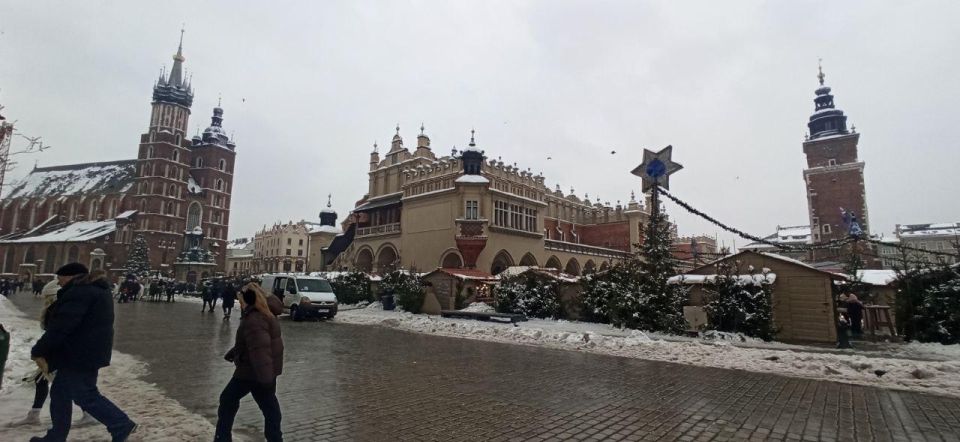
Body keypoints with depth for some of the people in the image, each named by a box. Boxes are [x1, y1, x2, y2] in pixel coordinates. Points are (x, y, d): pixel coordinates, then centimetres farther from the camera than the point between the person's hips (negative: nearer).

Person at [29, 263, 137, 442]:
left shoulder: (79, 293, -19)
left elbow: (61, 326, -23)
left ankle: (122, 425, 3)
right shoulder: (96, 290, 15)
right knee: (60, 393, 18)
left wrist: (39, 351, -12)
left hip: (80, 354, -10)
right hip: (86, 352, 10)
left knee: (85, 396, -1)